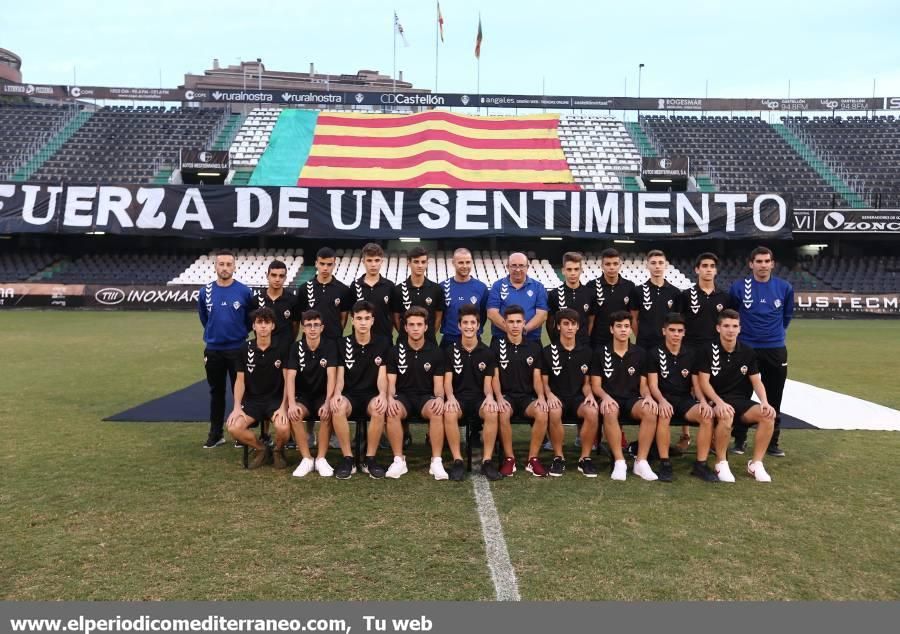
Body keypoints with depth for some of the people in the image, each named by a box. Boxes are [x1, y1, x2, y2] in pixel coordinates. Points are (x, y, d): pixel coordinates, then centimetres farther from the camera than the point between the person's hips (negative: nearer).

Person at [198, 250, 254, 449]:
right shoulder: (205, 291, -1)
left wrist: (241, 333, 8)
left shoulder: (244, 291, -7)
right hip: (213, 350, 2)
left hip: (237, 349, -2)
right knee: (216, 392, 11)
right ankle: (215, 434, 20)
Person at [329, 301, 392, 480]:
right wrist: (337, 393, -24)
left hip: (372, 394, -1)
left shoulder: (383, 343, 2)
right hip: (349, 394, 1)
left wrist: (382, 394, -26)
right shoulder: (343, 344, 4)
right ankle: (348, 459, -21)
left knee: (378, 409, -36)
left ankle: (370, 459, -19)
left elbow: (382, 375, -4)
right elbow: (340, 375, -1)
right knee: (338, 408, -35)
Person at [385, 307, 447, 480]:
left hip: (426, 397, 0)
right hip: (403, 396, 0)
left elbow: (438, 384, 2)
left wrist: (439, 397, -22)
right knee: (392, 412, -35)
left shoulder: (435, 352, 3)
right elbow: (391, 382, 0)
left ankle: (436, 461, -25)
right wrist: (390, 397, -23)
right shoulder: (396, 351, 4)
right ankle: (399, 460, -21)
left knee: (437, 411, -35)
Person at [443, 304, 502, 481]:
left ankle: (487, 461, -22)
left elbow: (487, 383, 4)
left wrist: (489, 397, -20)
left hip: (479, 398, 1)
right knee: (449, 413, -35)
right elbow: (448, 380, -1)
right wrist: (450, 397, -23)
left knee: (492, 412, -34)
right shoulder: (450, 350, 6)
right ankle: (457, 460, -24)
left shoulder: (487, 353, 7)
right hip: (458, 397, 0)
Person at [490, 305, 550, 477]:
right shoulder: (497, 345, 4)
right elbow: (495, 376, 0)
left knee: (542, 413, -31)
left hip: (527, 396, 2)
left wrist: (540, 397, -13)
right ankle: (509, 459, -18)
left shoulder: (534, 347, 10)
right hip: (506, 395, -1)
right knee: (503, 414, -36)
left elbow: (537, 377, 7)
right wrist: (499, 398, -17)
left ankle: (532, 459, -15)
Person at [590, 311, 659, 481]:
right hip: (610, 399, -2)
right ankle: (619, 461, -28)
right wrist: (605, 396, -19)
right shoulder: (600, 353, 5)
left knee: (650, 410, -33)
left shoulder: (640, 353, 10)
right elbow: (595, 385, 3)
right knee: (610, 412, -39)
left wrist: (648, 396, -13)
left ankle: (641, 461, -23)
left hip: (632, 400, 2)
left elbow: (643, 385, 11)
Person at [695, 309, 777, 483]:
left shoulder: (748, 352, 8)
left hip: (741, 401, 4)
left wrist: (764, 402, -12)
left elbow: (756, 381, 7)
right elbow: (703, 382, -9)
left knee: (768, 415, -25)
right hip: (717, 401, -4)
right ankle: (721, 463, -17)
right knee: (726, 416, -38)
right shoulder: (709, 351, -3)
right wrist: (719, 402, -24)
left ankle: (756, 463, -9)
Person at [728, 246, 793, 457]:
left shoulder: (784, 288, 1)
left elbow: (787, 315, 17)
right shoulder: (738, 287, -6)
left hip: (775, 350, 2)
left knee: (773, 398, 7)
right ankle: (740, 440, 15)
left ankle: (773, 442, 17)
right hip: (746, 349, -2)